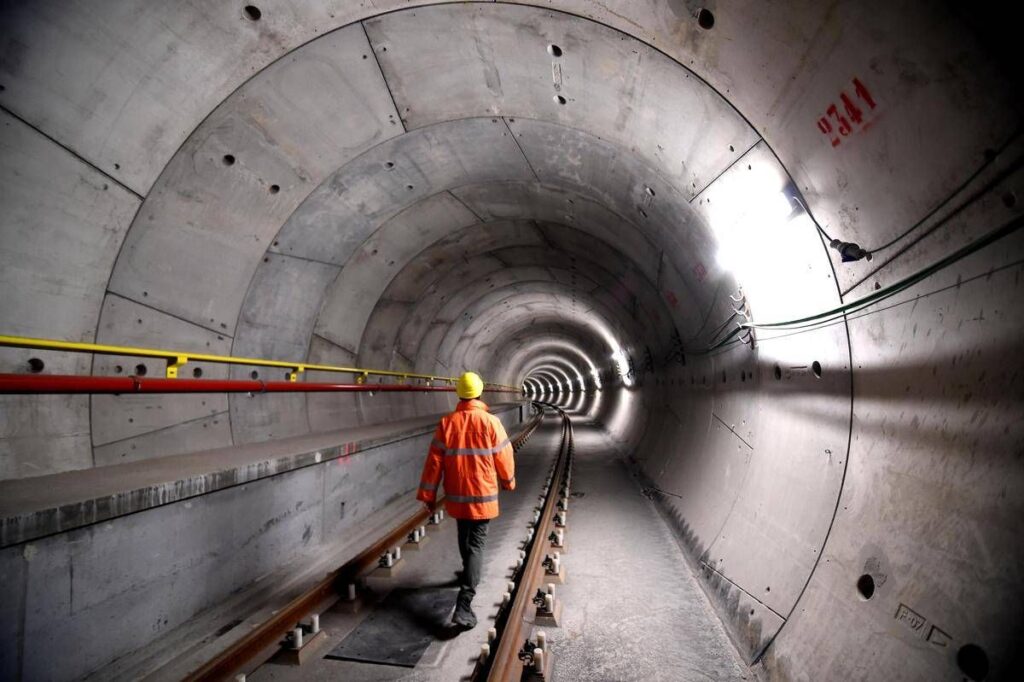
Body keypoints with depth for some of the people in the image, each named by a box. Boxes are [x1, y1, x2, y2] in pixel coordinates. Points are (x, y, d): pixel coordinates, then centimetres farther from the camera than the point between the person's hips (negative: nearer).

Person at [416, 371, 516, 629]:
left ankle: (469, 575, 47)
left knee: (465, 538, 24)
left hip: (456, 496, 3)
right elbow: (503, 458, -4)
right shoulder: (491, 423, -13)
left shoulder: (446, 423, -7)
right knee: (476, 544, 1)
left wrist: (428, 494, 5)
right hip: (482, 496, -3)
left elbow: (434, 462, -4)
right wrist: (509, 481, 16)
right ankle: (464, 604, -7)